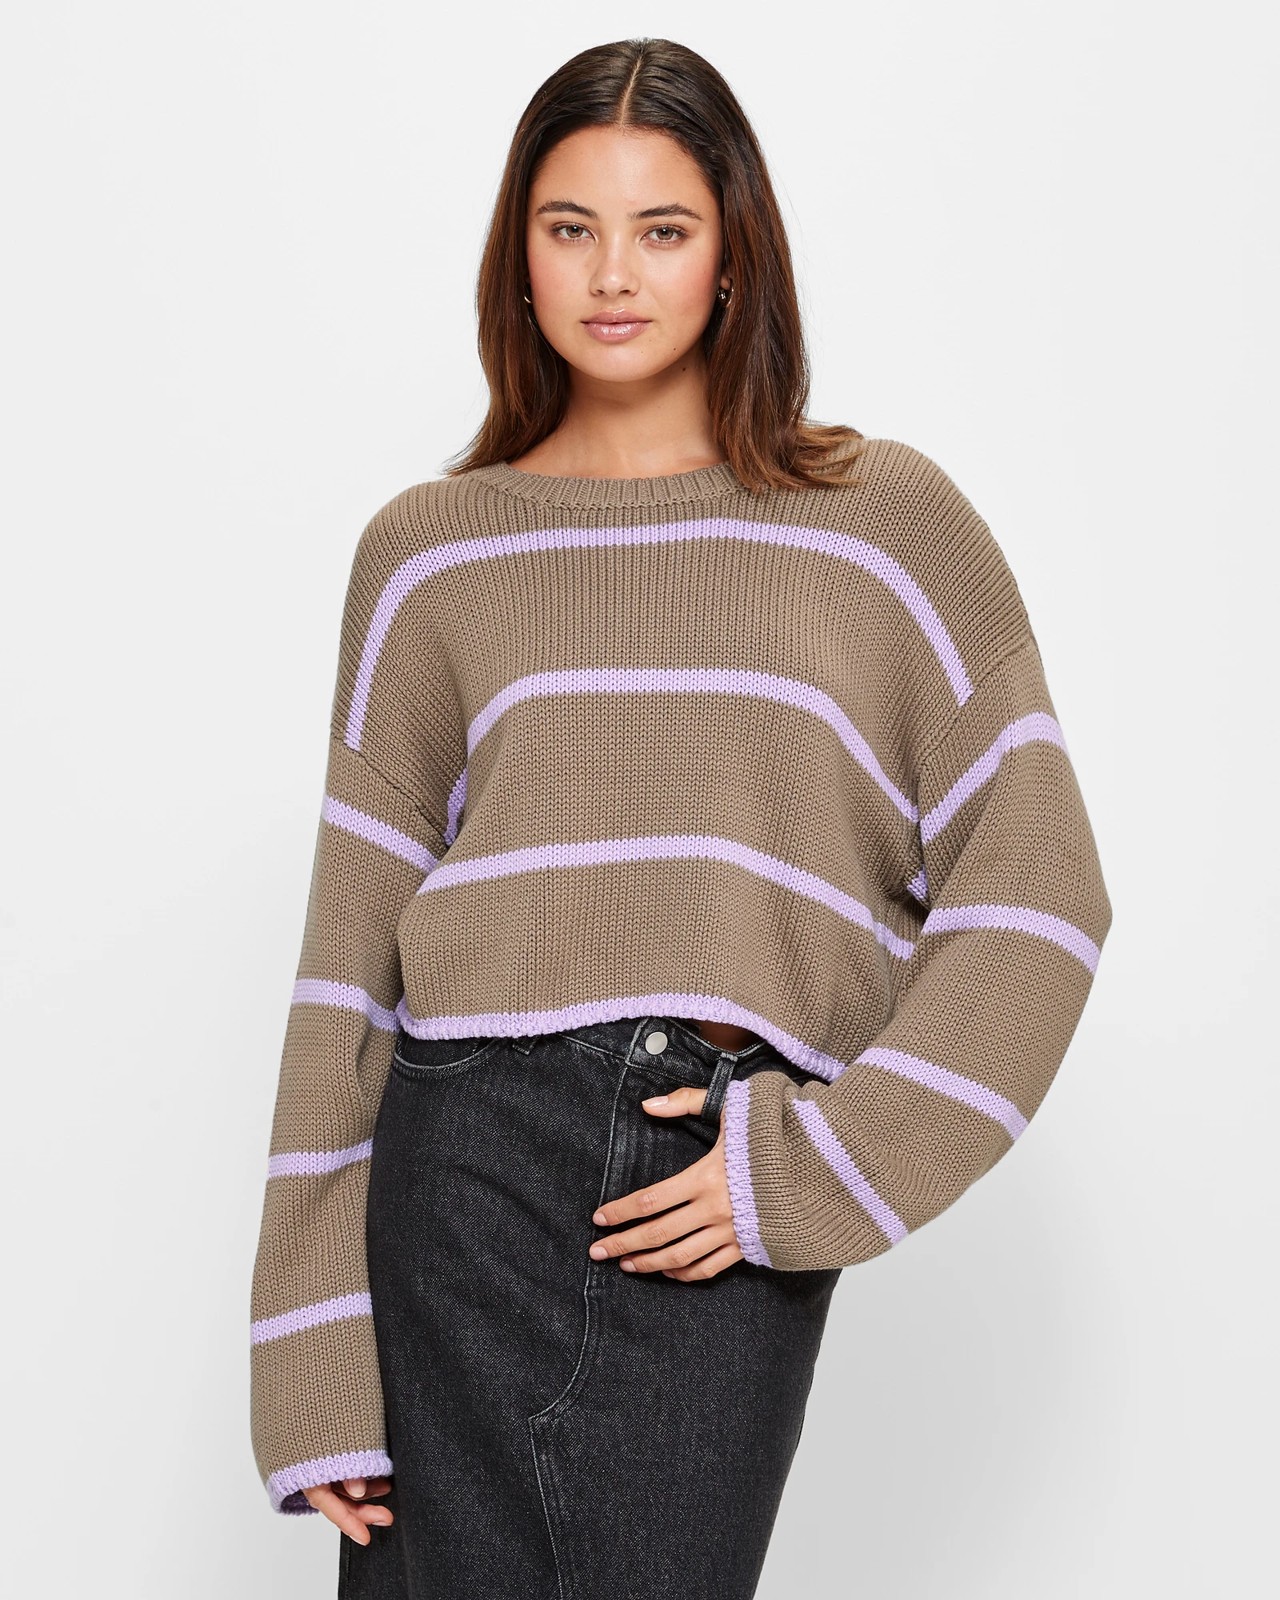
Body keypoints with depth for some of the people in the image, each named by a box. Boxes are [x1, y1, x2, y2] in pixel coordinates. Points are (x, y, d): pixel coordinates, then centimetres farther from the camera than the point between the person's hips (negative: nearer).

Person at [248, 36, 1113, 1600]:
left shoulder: (888, 522, 8)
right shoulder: (427, 552, 11)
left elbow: (1034, 886, 3)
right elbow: (350, 954, 8)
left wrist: (809, 1165, -9)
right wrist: (318, 1375, 2)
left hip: (728, 1215, -1)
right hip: (468, 1161, 1)